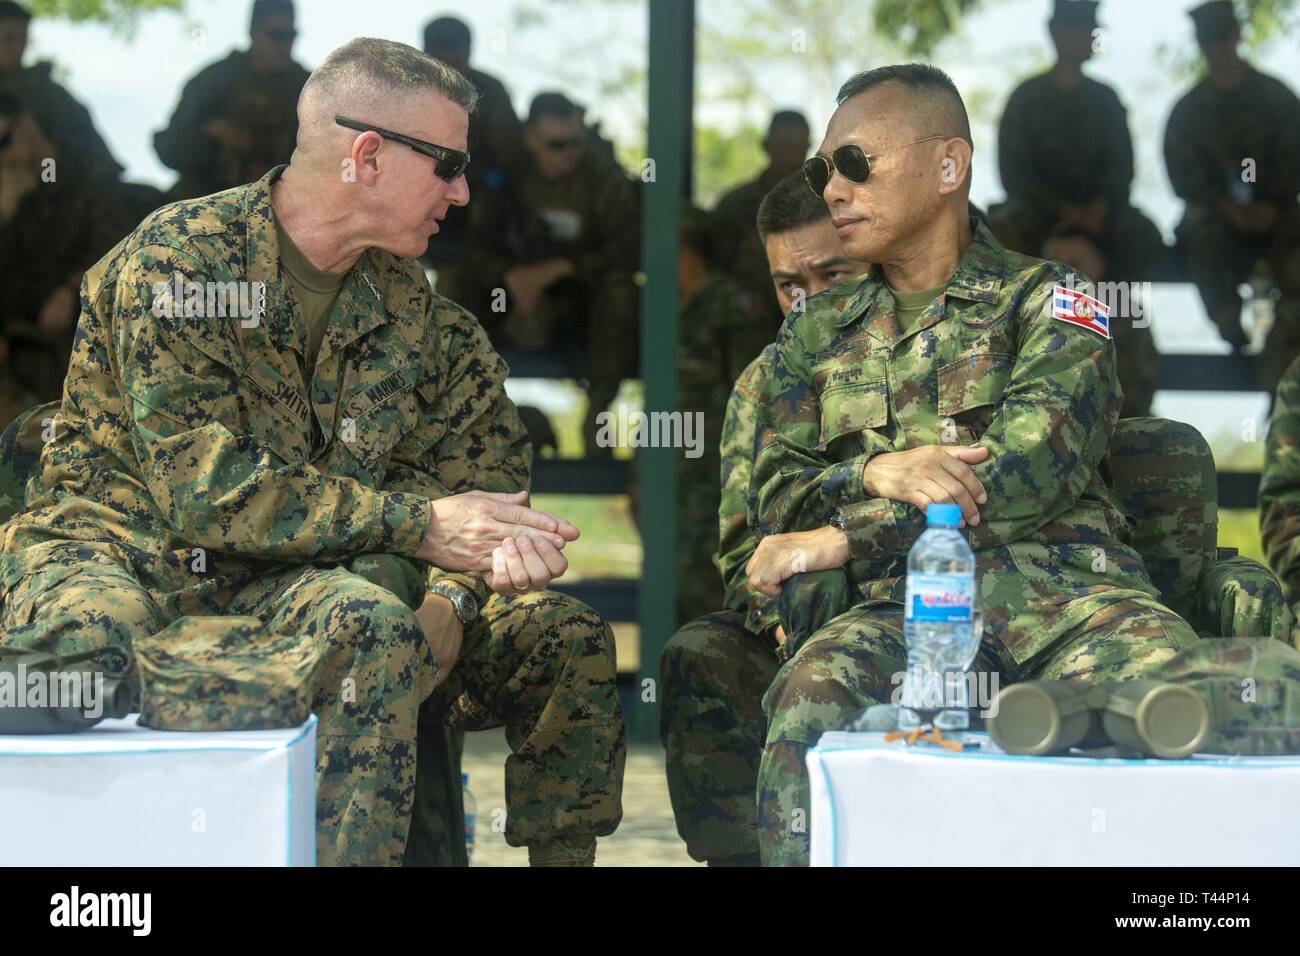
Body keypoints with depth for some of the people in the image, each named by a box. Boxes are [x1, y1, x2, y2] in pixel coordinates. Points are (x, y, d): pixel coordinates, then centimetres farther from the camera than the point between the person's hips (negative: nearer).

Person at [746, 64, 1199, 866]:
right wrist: (875, 475, -9)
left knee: (1162, 669, -36)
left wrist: (845, 536, -10)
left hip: (1063, 588, -2)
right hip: (904, 604, 2)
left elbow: (1036, 462, -6)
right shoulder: (817, 335, 26)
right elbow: (776, 496, 16)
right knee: (812, 694, -34)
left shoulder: (1043, 299, 12)